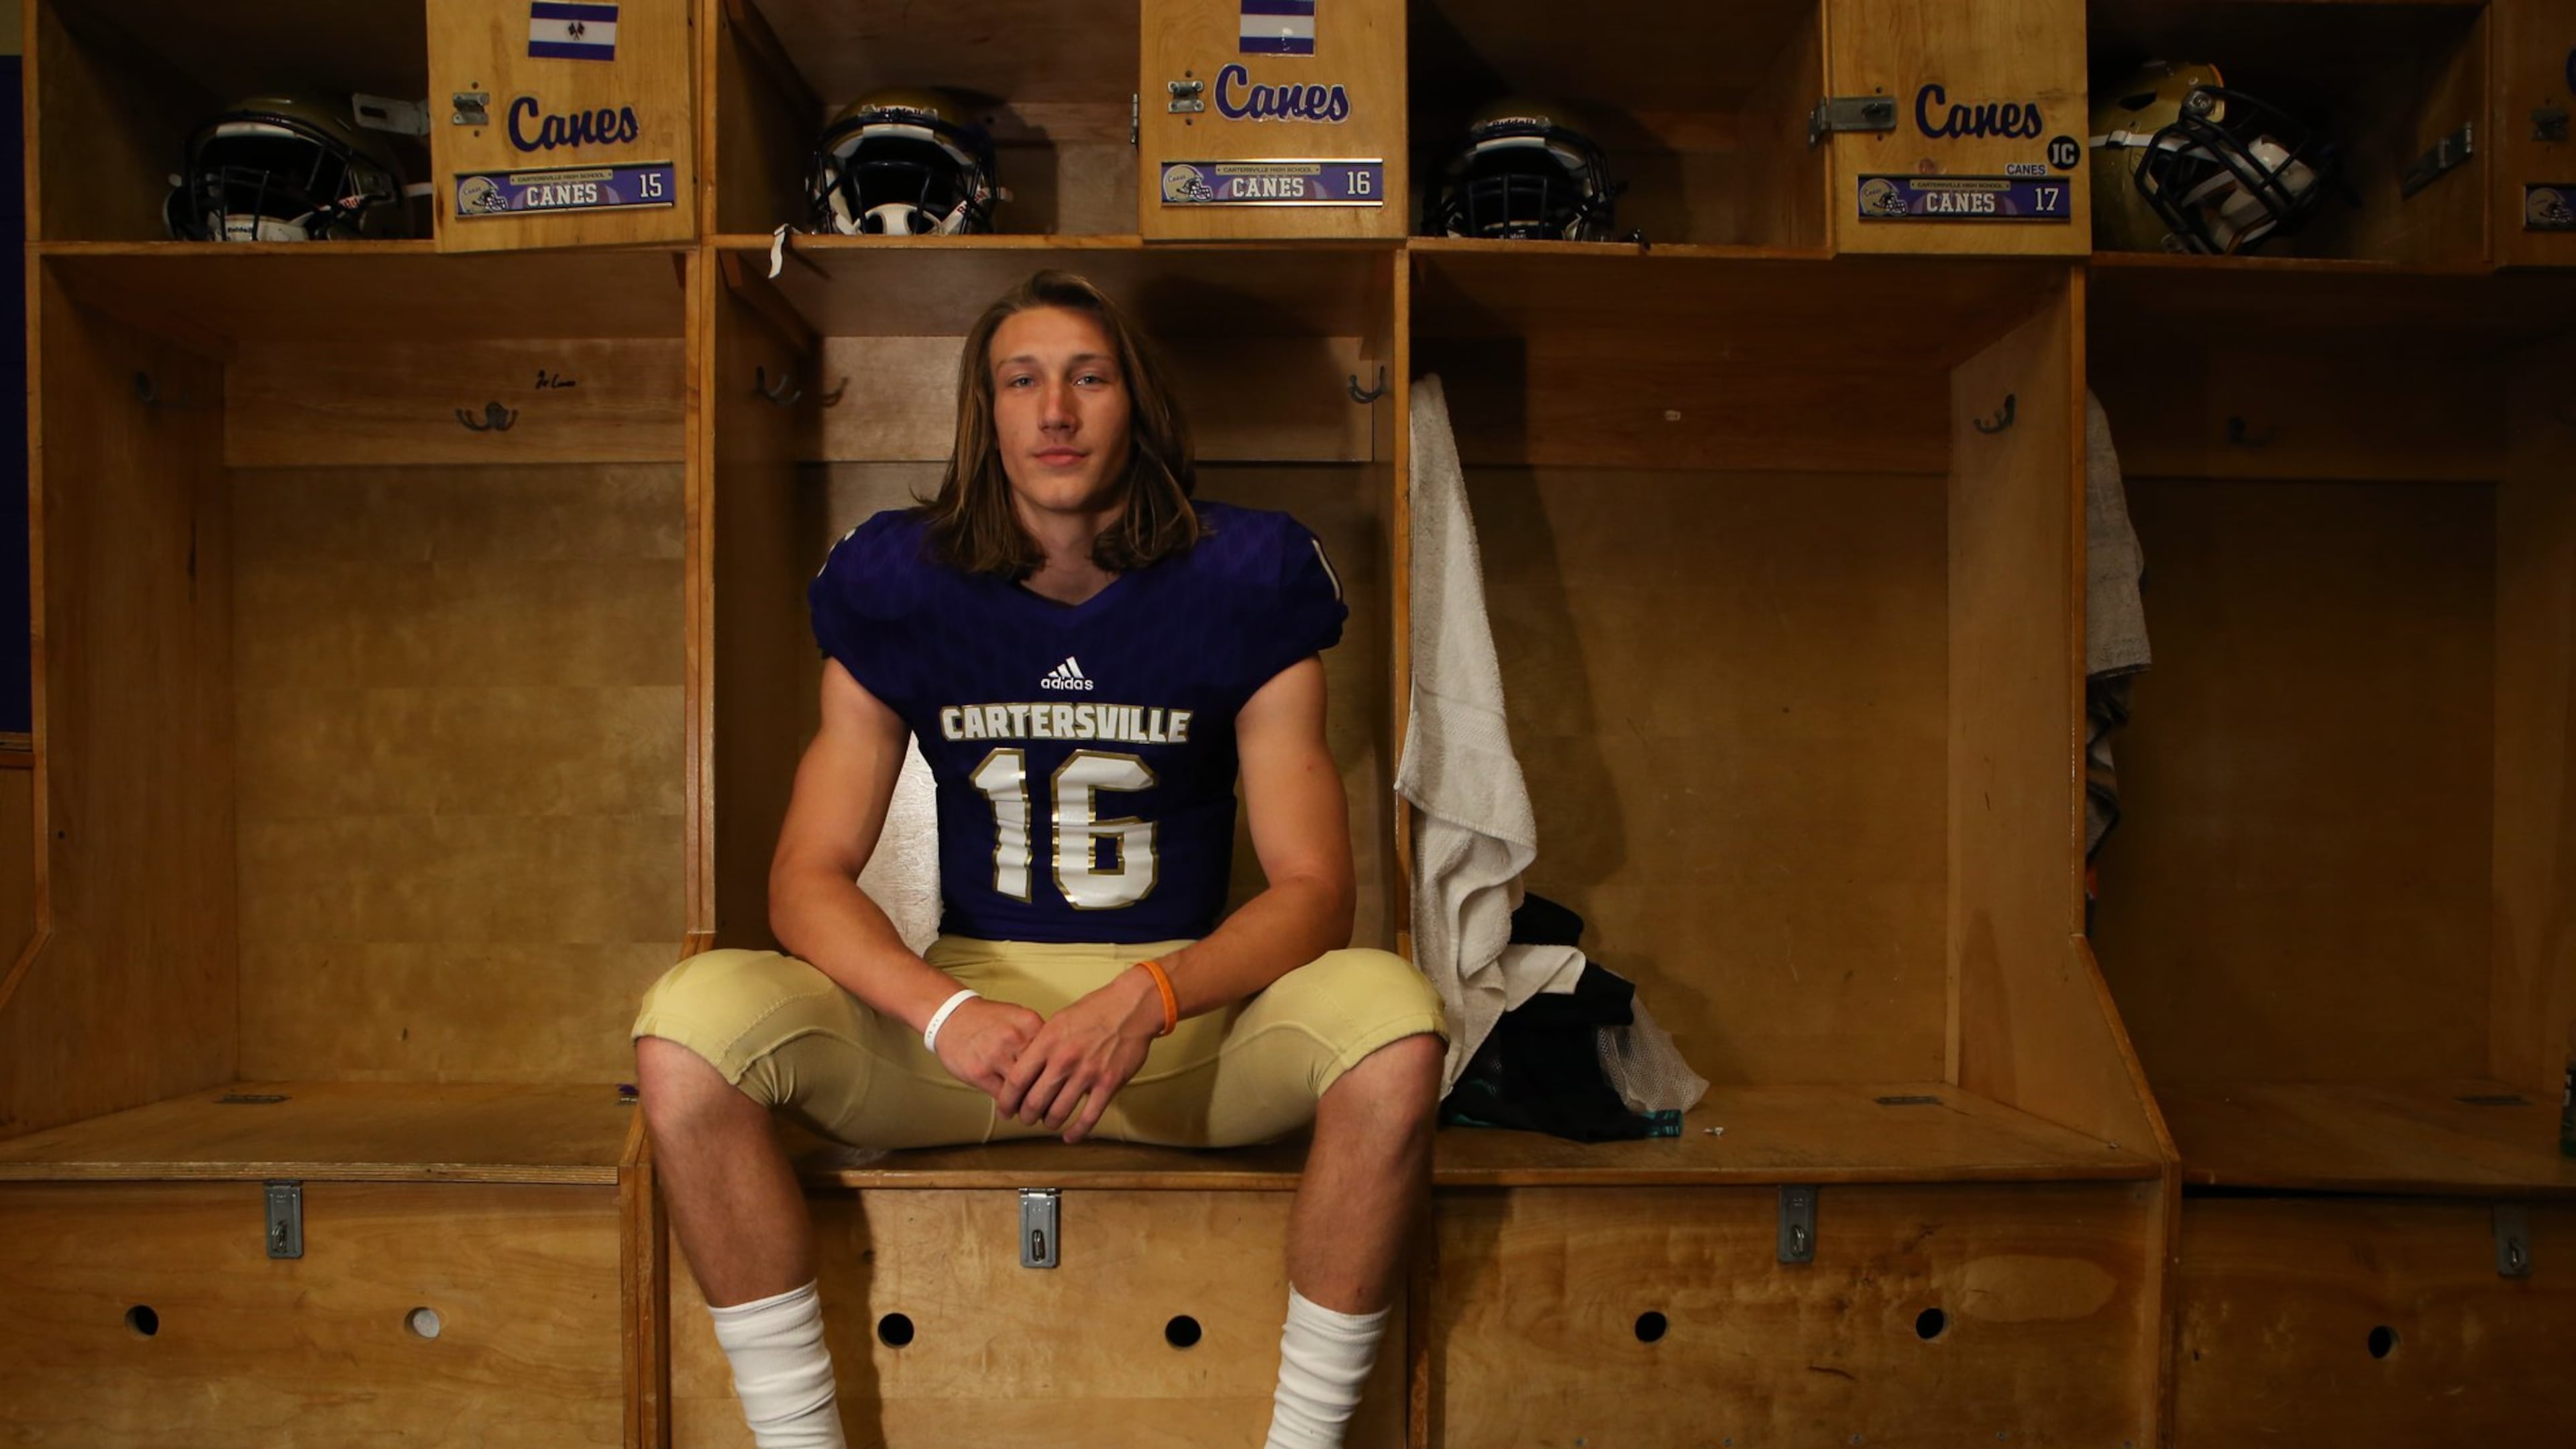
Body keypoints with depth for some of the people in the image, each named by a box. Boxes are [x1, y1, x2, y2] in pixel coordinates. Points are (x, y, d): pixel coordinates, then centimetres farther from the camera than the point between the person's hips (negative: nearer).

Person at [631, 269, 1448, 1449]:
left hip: (1189, 1020, -1)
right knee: (690, 1021, -24)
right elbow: (808, 875, -4)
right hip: (966, 993, 1)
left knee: (1390, 1016, -32)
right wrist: (948, 1014, -25)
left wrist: (1146, 999, -28)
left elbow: (1312, 889, -9)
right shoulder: (900, 588, 0)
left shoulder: (1241, 585, -4)